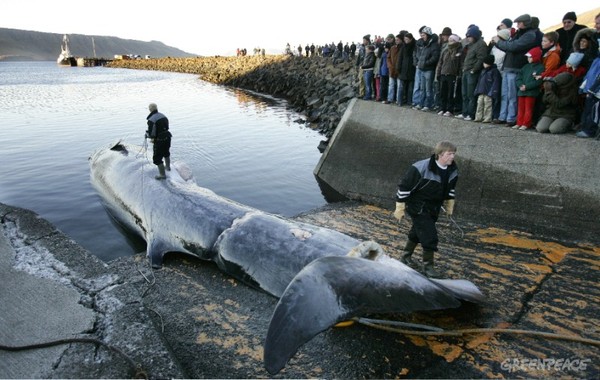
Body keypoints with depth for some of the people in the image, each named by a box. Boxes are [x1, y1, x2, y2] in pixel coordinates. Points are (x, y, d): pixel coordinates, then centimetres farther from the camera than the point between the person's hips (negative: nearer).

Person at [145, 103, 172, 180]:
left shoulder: (151, 120, -20)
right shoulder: (163, 116, 3)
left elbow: (151, 133, -20)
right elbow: (166, 127, 9)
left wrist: (147, 134, 4)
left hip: (159, 140, -8)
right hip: (167, 137, 8)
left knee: (157, 158, 6)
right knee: (166, 152, 32)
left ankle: (162, 174, 12)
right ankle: (168, 166, 52)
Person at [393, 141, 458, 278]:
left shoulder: (453, 170, -5)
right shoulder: (422, 167, -27)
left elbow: (450, 188, 16)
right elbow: (404, 186, -20)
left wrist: (449, 204, 20)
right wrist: (400, 208, -16)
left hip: (434, 208, 7)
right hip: (418, 207, -7)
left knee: (417, 232, 21)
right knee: (430, 235, -11)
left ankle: (406, 256, 41)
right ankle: (428, 265, 7)